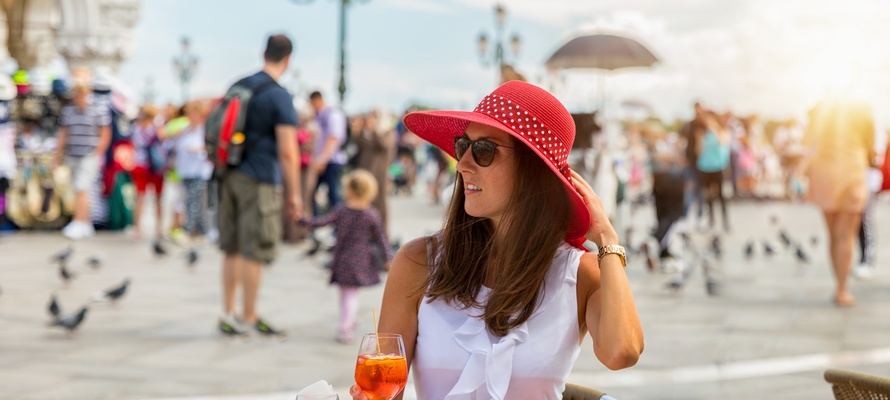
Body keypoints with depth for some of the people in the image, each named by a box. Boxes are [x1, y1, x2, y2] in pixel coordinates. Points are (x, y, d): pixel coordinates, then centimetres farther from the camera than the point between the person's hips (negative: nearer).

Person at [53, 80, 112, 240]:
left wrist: (97, 155, -11)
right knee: (80, 191, 8)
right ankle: (86, 224, 15)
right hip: (72, 156, 6)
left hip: (90, 156, -6)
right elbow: (63, 134, 16)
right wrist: (57, 155, 13)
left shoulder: (99, 110, -5)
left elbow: (105, 135, -6)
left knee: (81, 190, -13)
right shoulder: (68, 110, 12)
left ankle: (78, 224, -14)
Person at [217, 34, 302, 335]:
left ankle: (227, 314, 19)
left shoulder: (238, 86, 11)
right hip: (260, 182, -7)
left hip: (230, 176, 7)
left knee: (232, 250, 13)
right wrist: (294, 194, -9)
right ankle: (249, 319, 7)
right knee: (253, 253, 0)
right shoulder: (279, 96, -11)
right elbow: (288, 152, -15)